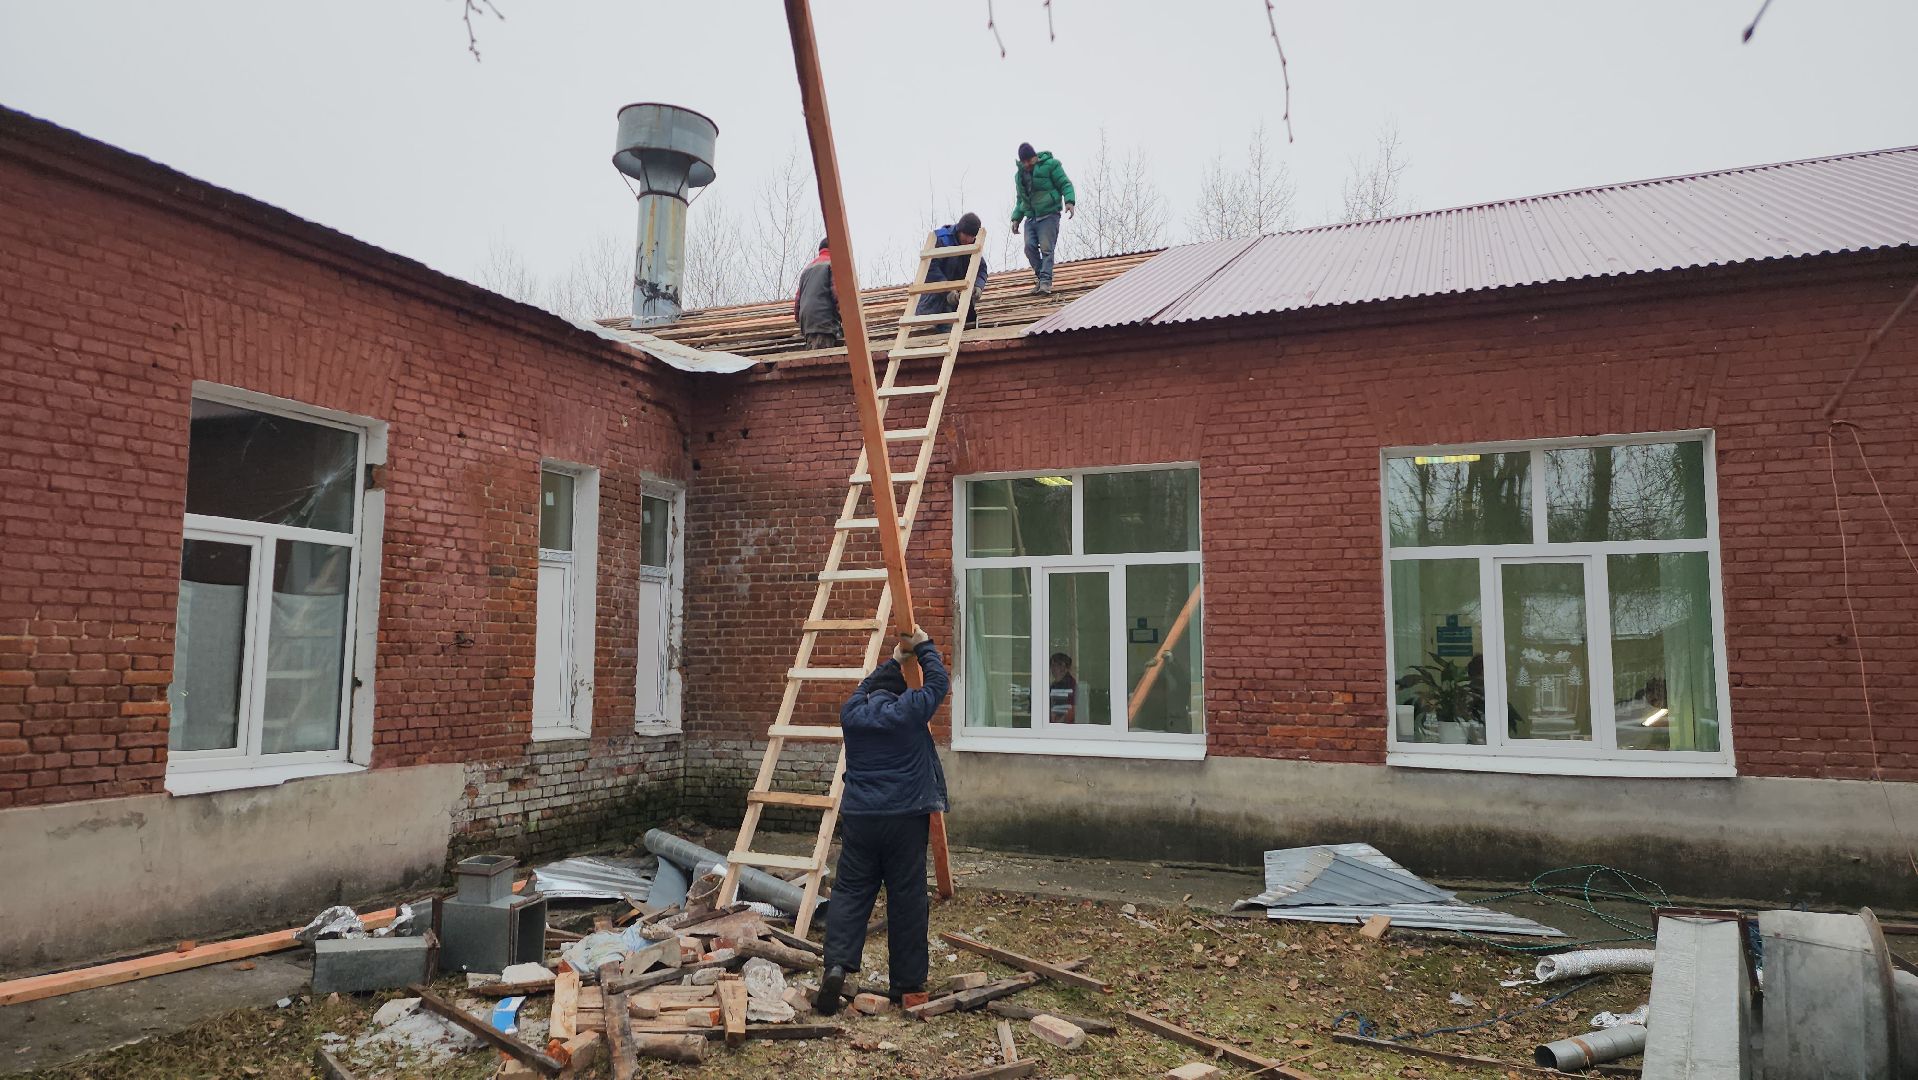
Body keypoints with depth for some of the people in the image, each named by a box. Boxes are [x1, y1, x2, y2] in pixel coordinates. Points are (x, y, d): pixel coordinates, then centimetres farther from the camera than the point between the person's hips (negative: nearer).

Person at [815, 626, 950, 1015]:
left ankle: (837, 964, -10)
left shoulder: (852, 713, 8)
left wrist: (893, 661, 39)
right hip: (904, 818, -3)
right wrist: (924, 646, 21)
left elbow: (867, 689, 29)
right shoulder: (909, 711, -4)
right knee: (906, 898, 5)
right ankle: (906, 980, 12)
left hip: (858, 818, 3)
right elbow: (938, 680, 9)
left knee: (850, 891, 8)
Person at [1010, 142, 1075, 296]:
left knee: (1046, 248, -14)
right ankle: (1040, 275, 6)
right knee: (1030, 247, -10)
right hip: (1031, 218, 6)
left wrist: (1069, 201, -20)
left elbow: (1065, 184, -3)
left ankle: (1045, 282, -18)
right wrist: (1016, 218, 15)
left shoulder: (1050, 165, -1)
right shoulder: (1019, 175, 18)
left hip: (1048, 215, -5)